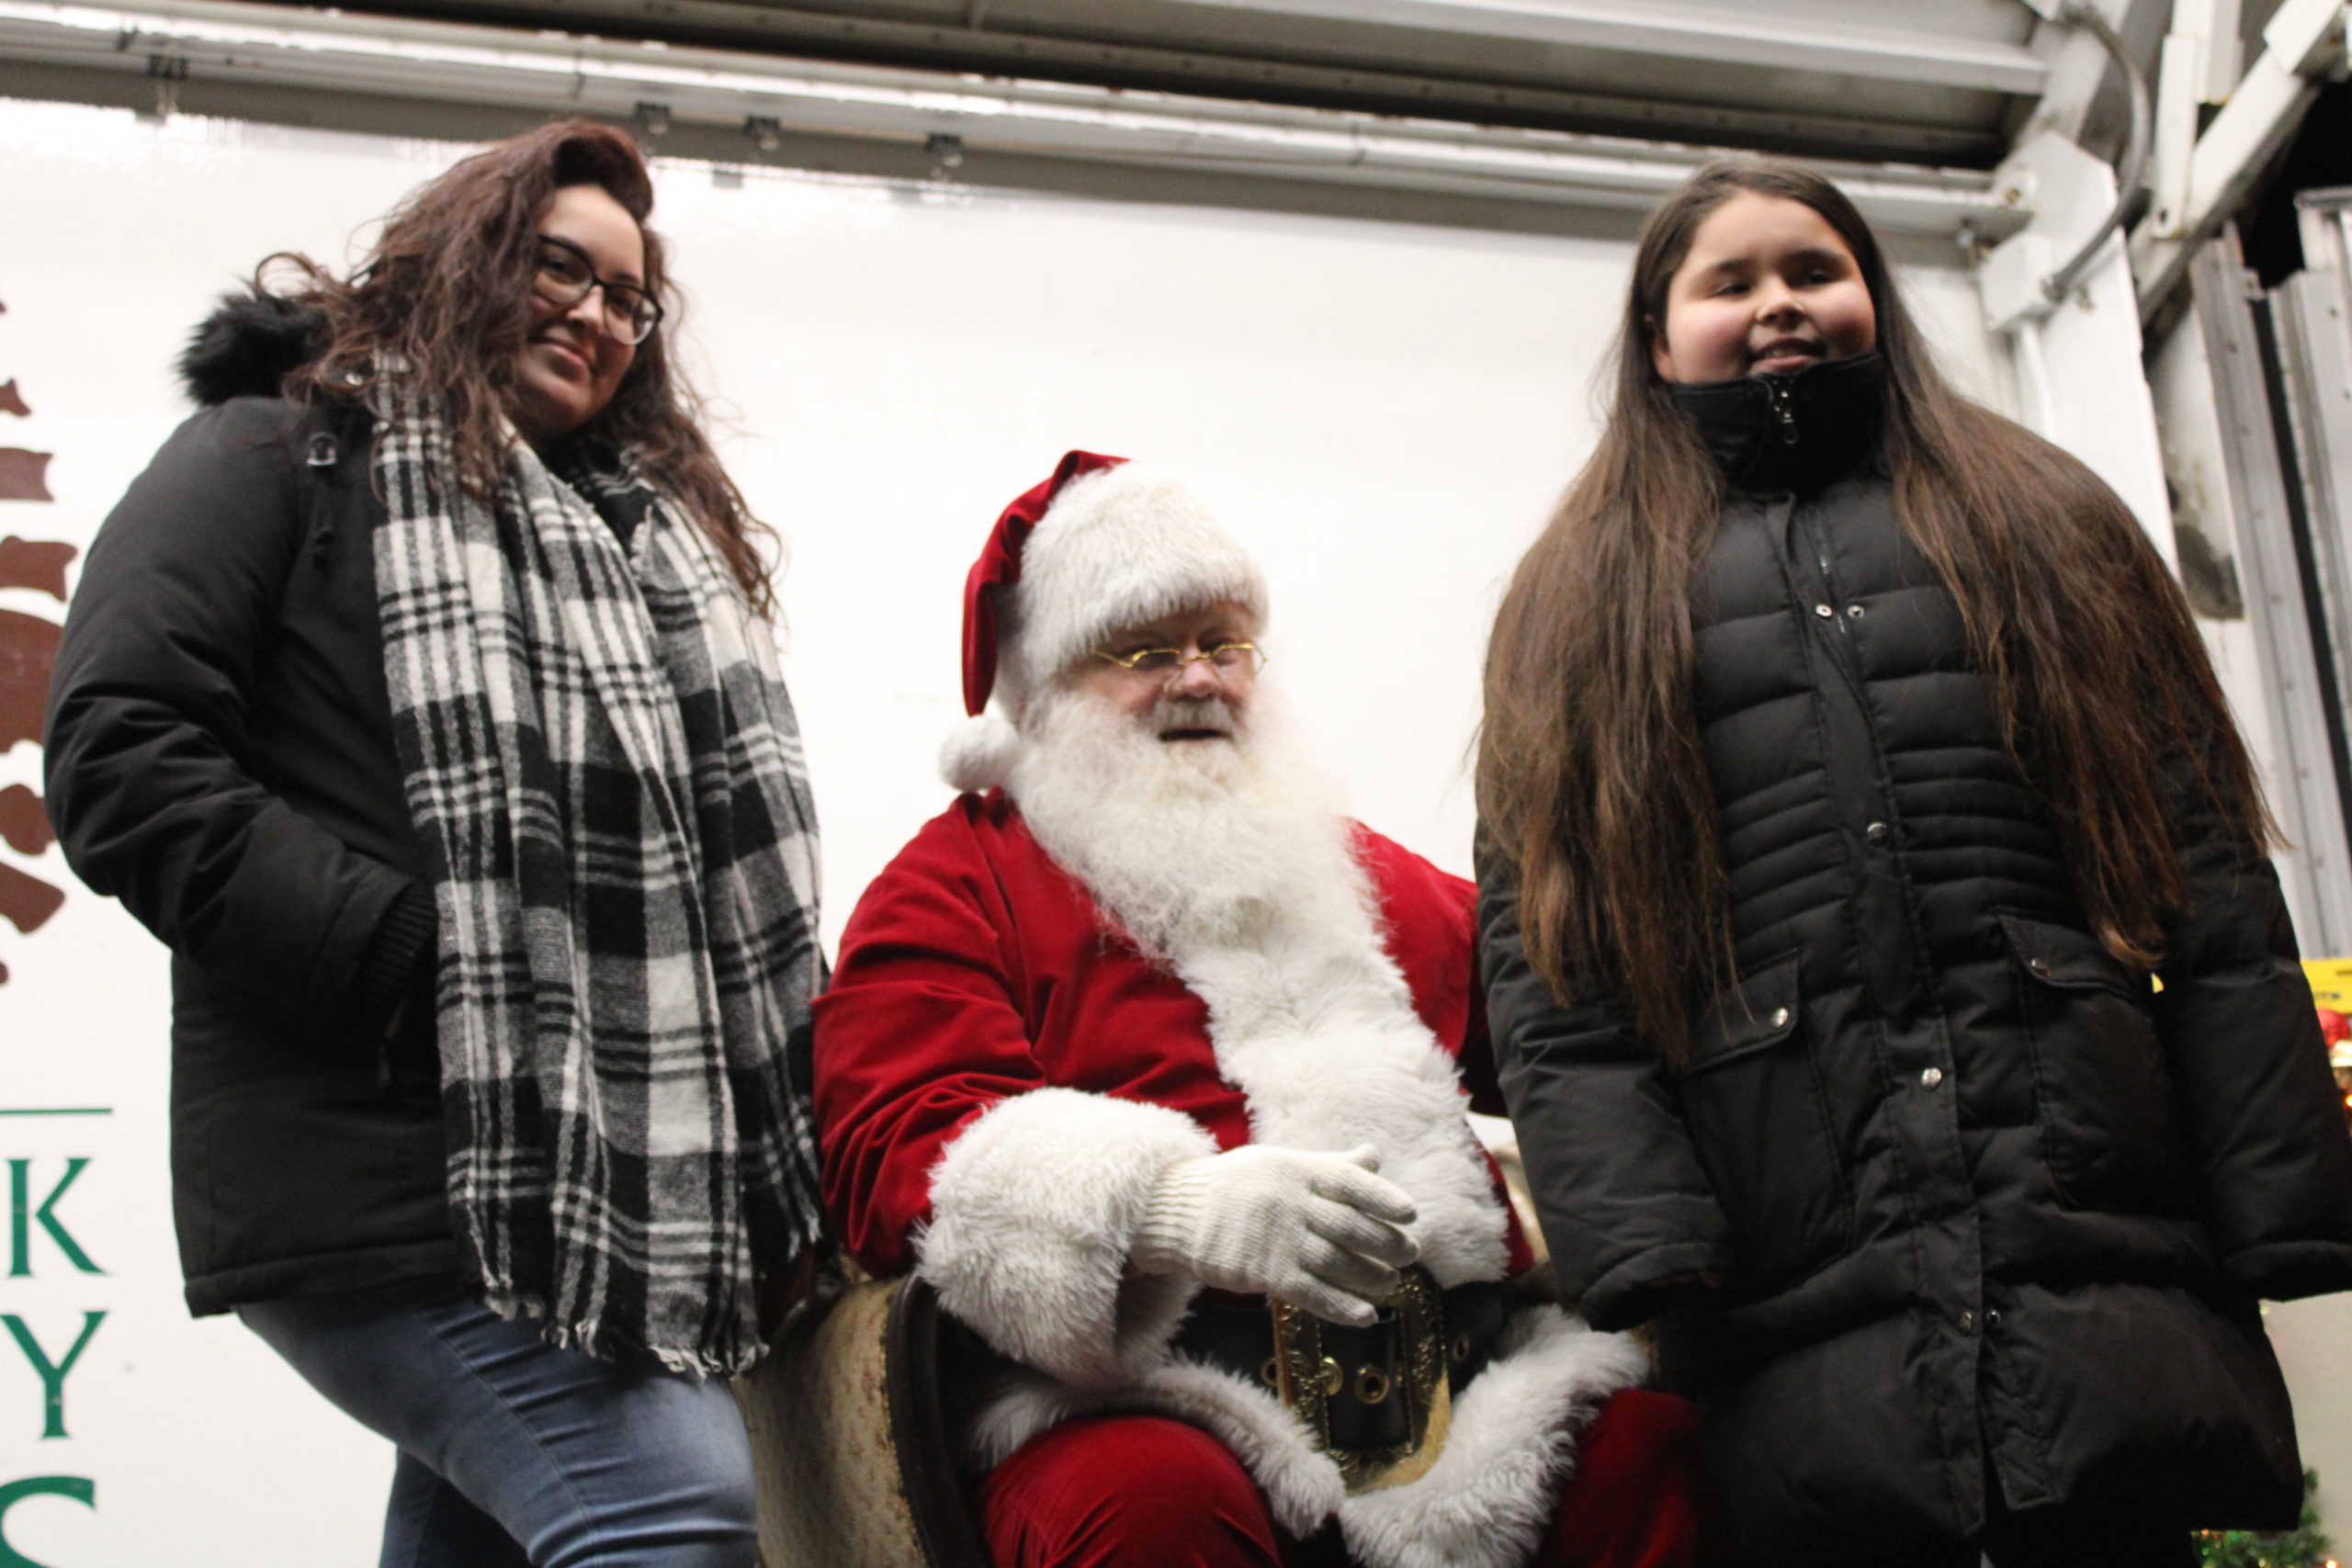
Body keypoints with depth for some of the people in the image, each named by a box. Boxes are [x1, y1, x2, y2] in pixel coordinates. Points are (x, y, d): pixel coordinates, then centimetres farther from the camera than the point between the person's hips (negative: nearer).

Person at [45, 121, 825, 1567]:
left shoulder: (649, 524, 26)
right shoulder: (286, 453, 5)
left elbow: (721, 817, 26)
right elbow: (121, 756, -7)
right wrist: (404, 962, -17)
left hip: (622, 1167, 7)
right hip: (392, 1166, -7)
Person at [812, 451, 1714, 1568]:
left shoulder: (1360, 876, 28)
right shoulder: (954, 891, 9)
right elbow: (895, 1157, -6)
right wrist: (1174, 1204, -24)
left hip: (1459, 1367, 5)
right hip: (1148, 1393, -4)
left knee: (1654, 1444, -25)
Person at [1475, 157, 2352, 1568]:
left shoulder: (2041, 525, 19)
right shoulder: (1588, 606, 16)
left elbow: (2214, 890, 11)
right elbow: (1547, 968, 4)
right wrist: (1636, 1244, -10)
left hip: (2099, 1216, 1)